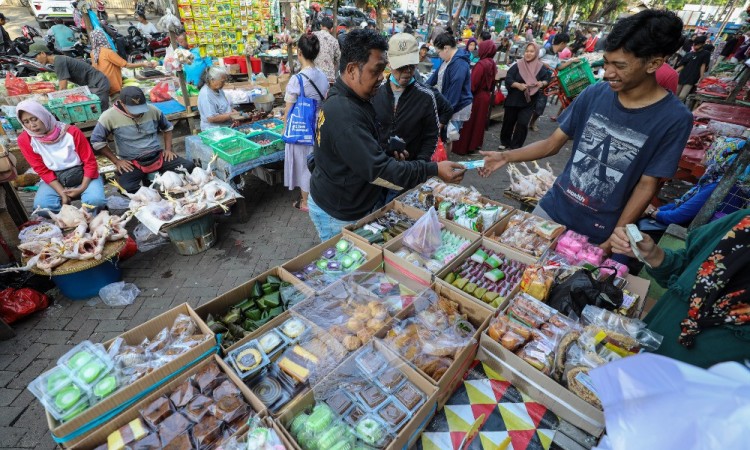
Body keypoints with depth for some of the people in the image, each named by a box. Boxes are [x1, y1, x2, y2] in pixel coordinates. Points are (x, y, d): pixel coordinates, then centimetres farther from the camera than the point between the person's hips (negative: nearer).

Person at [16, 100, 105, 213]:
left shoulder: (71, 132, -15)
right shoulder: (24, 140, -8)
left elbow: (90, 162, -11)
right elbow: (42, 170, -4)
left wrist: (82, 188, -17)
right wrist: (61, 193, -16)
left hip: (82, 175, -2)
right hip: (54, 179, 2)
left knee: (95, 200, -32)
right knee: (41, 206, -26)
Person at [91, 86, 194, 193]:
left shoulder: (152, 110, 0)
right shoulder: (109, 116, -8)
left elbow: (167, 127, 18)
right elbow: (97, 141, 0)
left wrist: (168, 149, 7)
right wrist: (116, 161, -4)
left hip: (158, 156, 3)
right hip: (131, 163, -3)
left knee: (189, 167, -18)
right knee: (127, 189, -30)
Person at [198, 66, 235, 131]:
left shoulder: (218, 89, 12)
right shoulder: (205, 95, -17)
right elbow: (211, 118, -22)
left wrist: (235, 112, 6)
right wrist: (231, 115, -17)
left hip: (226, 127, 9)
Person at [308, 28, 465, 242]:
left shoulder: (346, 99, 5)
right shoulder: (345, 114, -30)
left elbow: (367, 148, 19)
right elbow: (378, 170, -33)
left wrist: (391, 150, 5)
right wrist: (434, 170, -31)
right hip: (340, 216, -10)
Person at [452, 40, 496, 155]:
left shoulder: (481, 64, -21)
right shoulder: (492, 64, 5)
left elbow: (473, 83, -22)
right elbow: (492, 82, 12)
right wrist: (488, 91, 20)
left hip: (477, 97, -8)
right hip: (486, 96, 8)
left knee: (469, 122, 0)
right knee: (479, 121, 16)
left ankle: (462, 147, 6)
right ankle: (474, 144, 27)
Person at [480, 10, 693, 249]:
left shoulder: (674, 119, -13)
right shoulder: (594, 94, -5)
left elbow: (647, 185, -11)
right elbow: (553, 143, 0)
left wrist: (612, 242, -14)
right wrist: (506, 157, -12)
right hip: (552, 208, 3)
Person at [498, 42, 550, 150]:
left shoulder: (541, 67, -1)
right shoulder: (517, 65, -5)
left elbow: (547, 79, 6)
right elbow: (508, 79, -9)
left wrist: (542, 83, -16)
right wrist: (518, 85, -25)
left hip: (530, 101, 0)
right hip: (514, 99, 0)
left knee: (523, 123, -7)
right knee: (509, 121, 11)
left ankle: (516, 145, 8)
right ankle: (504, 142, 32)